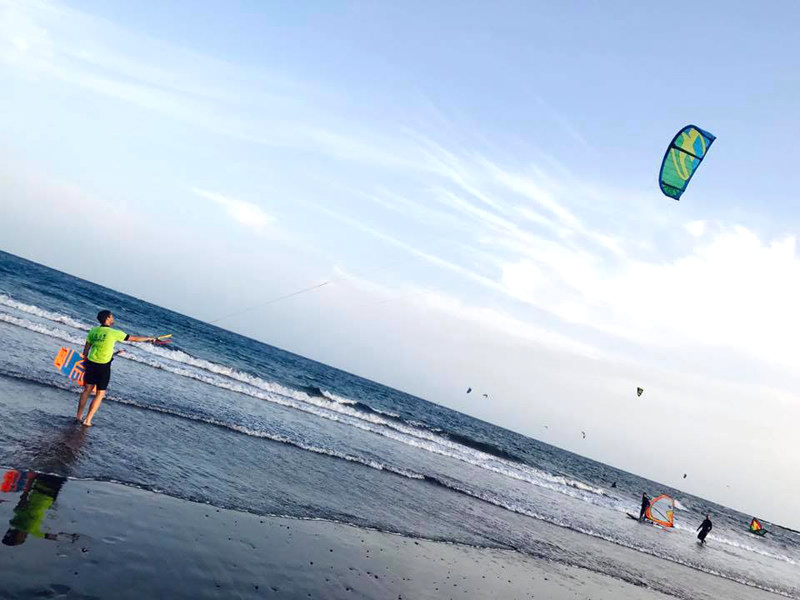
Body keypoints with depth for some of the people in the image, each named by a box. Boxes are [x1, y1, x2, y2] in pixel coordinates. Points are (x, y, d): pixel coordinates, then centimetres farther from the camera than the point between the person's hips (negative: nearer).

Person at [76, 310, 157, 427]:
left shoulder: (93, 330, 2)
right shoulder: (114, 333, -13)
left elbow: (86, 348, 10)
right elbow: (134, 338, -5)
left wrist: (85, 361, 25)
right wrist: (149, 339, 8)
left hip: (91, 363, 5)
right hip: (103, 367, -5)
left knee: (87, 389, 17)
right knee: (100, 394, 6)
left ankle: (79, 416, 22)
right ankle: (87, 420, 5)